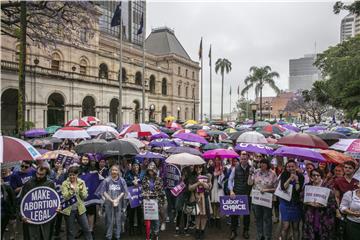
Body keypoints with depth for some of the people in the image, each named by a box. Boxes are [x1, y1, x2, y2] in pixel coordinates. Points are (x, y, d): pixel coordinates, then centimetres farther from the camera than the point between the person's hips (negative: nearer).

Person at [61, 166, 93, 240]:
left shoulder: (82, 182, 0)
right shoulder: (65, 183, -5)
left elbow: (85, 196, -3)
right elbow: (65, 197, -13)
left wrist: (81, 190, -20)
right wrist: (71, 190, -28)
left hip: (80, 209, 2)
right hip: (69, 209, -1)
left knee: (86, 229, 6)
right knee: (70, 231, 11)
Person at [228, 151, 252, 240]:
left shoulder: (251, 169, -3)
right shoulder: (235, 168, -3)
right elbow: (230, 180, -2)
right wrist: (231, 191, -13)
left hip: (247, 194, 0)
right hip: (236, 194, 0)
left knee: (247, 213, 10)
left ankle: (246, 231, 28)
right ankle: (233, 231, 19)